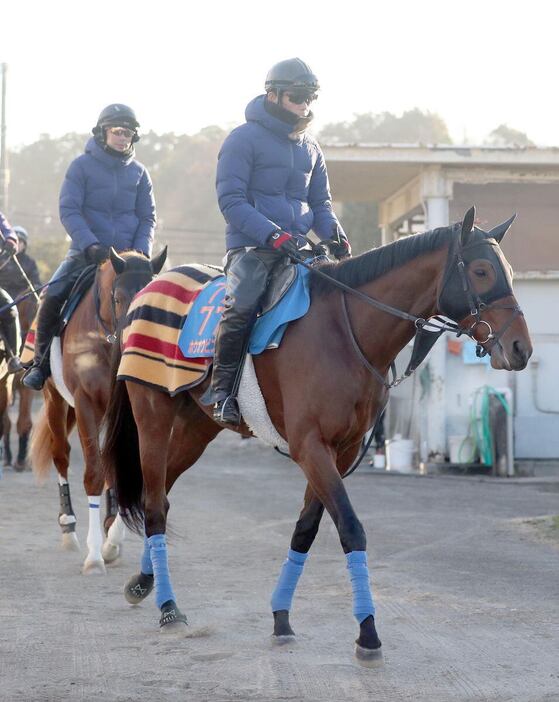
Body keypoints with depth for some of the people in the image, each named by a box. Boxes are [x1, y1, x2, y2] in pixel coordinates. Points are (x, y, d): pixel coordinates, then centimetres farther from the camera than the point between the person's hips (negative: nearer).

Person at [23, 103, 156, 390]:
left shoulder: (139, 173, 10)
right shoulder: (82, 166, 0)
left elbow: (147, 217, 10)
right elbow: (68, 210, -8)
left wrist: (141, 252, -8)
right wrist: (90, 245, -21)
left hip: (127, 256, 3)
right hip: (85, 253, -3)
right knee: (52, 296, -22)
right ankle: (41, 362, -5)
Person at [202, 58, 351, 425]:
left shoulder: (310, 148, 18)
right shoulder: (245, 139, -3)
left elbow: (321, 203, 24)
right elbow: (231, 200, -10)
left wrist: (334, 234, 1)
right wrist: (272, 234, -22)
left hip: (296, 248, 7)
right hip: (250, 246, -7)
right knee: (243, 302, -31)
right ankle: (222, 387, -20)